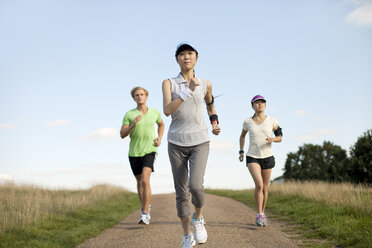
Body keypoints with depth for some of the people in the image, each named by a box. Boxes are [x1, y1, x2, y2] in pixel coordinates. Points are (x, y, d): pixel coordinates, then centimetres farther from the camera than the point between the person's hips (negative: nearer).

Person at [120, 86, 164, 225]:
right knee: (139, 182, 16)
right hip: (134, 152, 2)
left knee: (145, 180, -20)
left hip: (149, 151, -2)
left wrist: (160, 139, 8)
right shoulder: (129, 114, -3)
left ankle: (145, 215, -19)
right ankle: (145, 208, 37)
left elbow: (161, 124, 24)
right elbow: (122, 135, -7)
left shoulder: (155, 112, 2)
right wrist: (133, 125, -24)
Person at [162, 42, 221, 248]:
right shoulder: (169, 83, 1)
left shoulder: (205, 84, 7)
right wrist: (188, 91, -23)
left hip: (200, 142, 0)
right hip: (176, 143, 0)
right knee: (181, 193, 4)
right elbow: (167, 110, -15)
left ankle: (198, 218, 10)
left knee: (195, 186, -20)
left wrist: (215, 124, 11)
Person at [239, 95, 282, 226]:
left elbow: (280, 138, 7)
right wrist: (241, 151, 11)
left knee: (265, 188, 7)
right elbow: (242, 136, 20)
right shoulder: (248, 122, 1)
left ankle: (262, 214, 26)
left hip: (267, 157, 2)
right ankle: (259, 215, -10)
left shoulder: (272, 121, 0)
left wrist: (272, 139, -15)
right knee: (259, 184, -21)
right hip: (252, 157, -1)